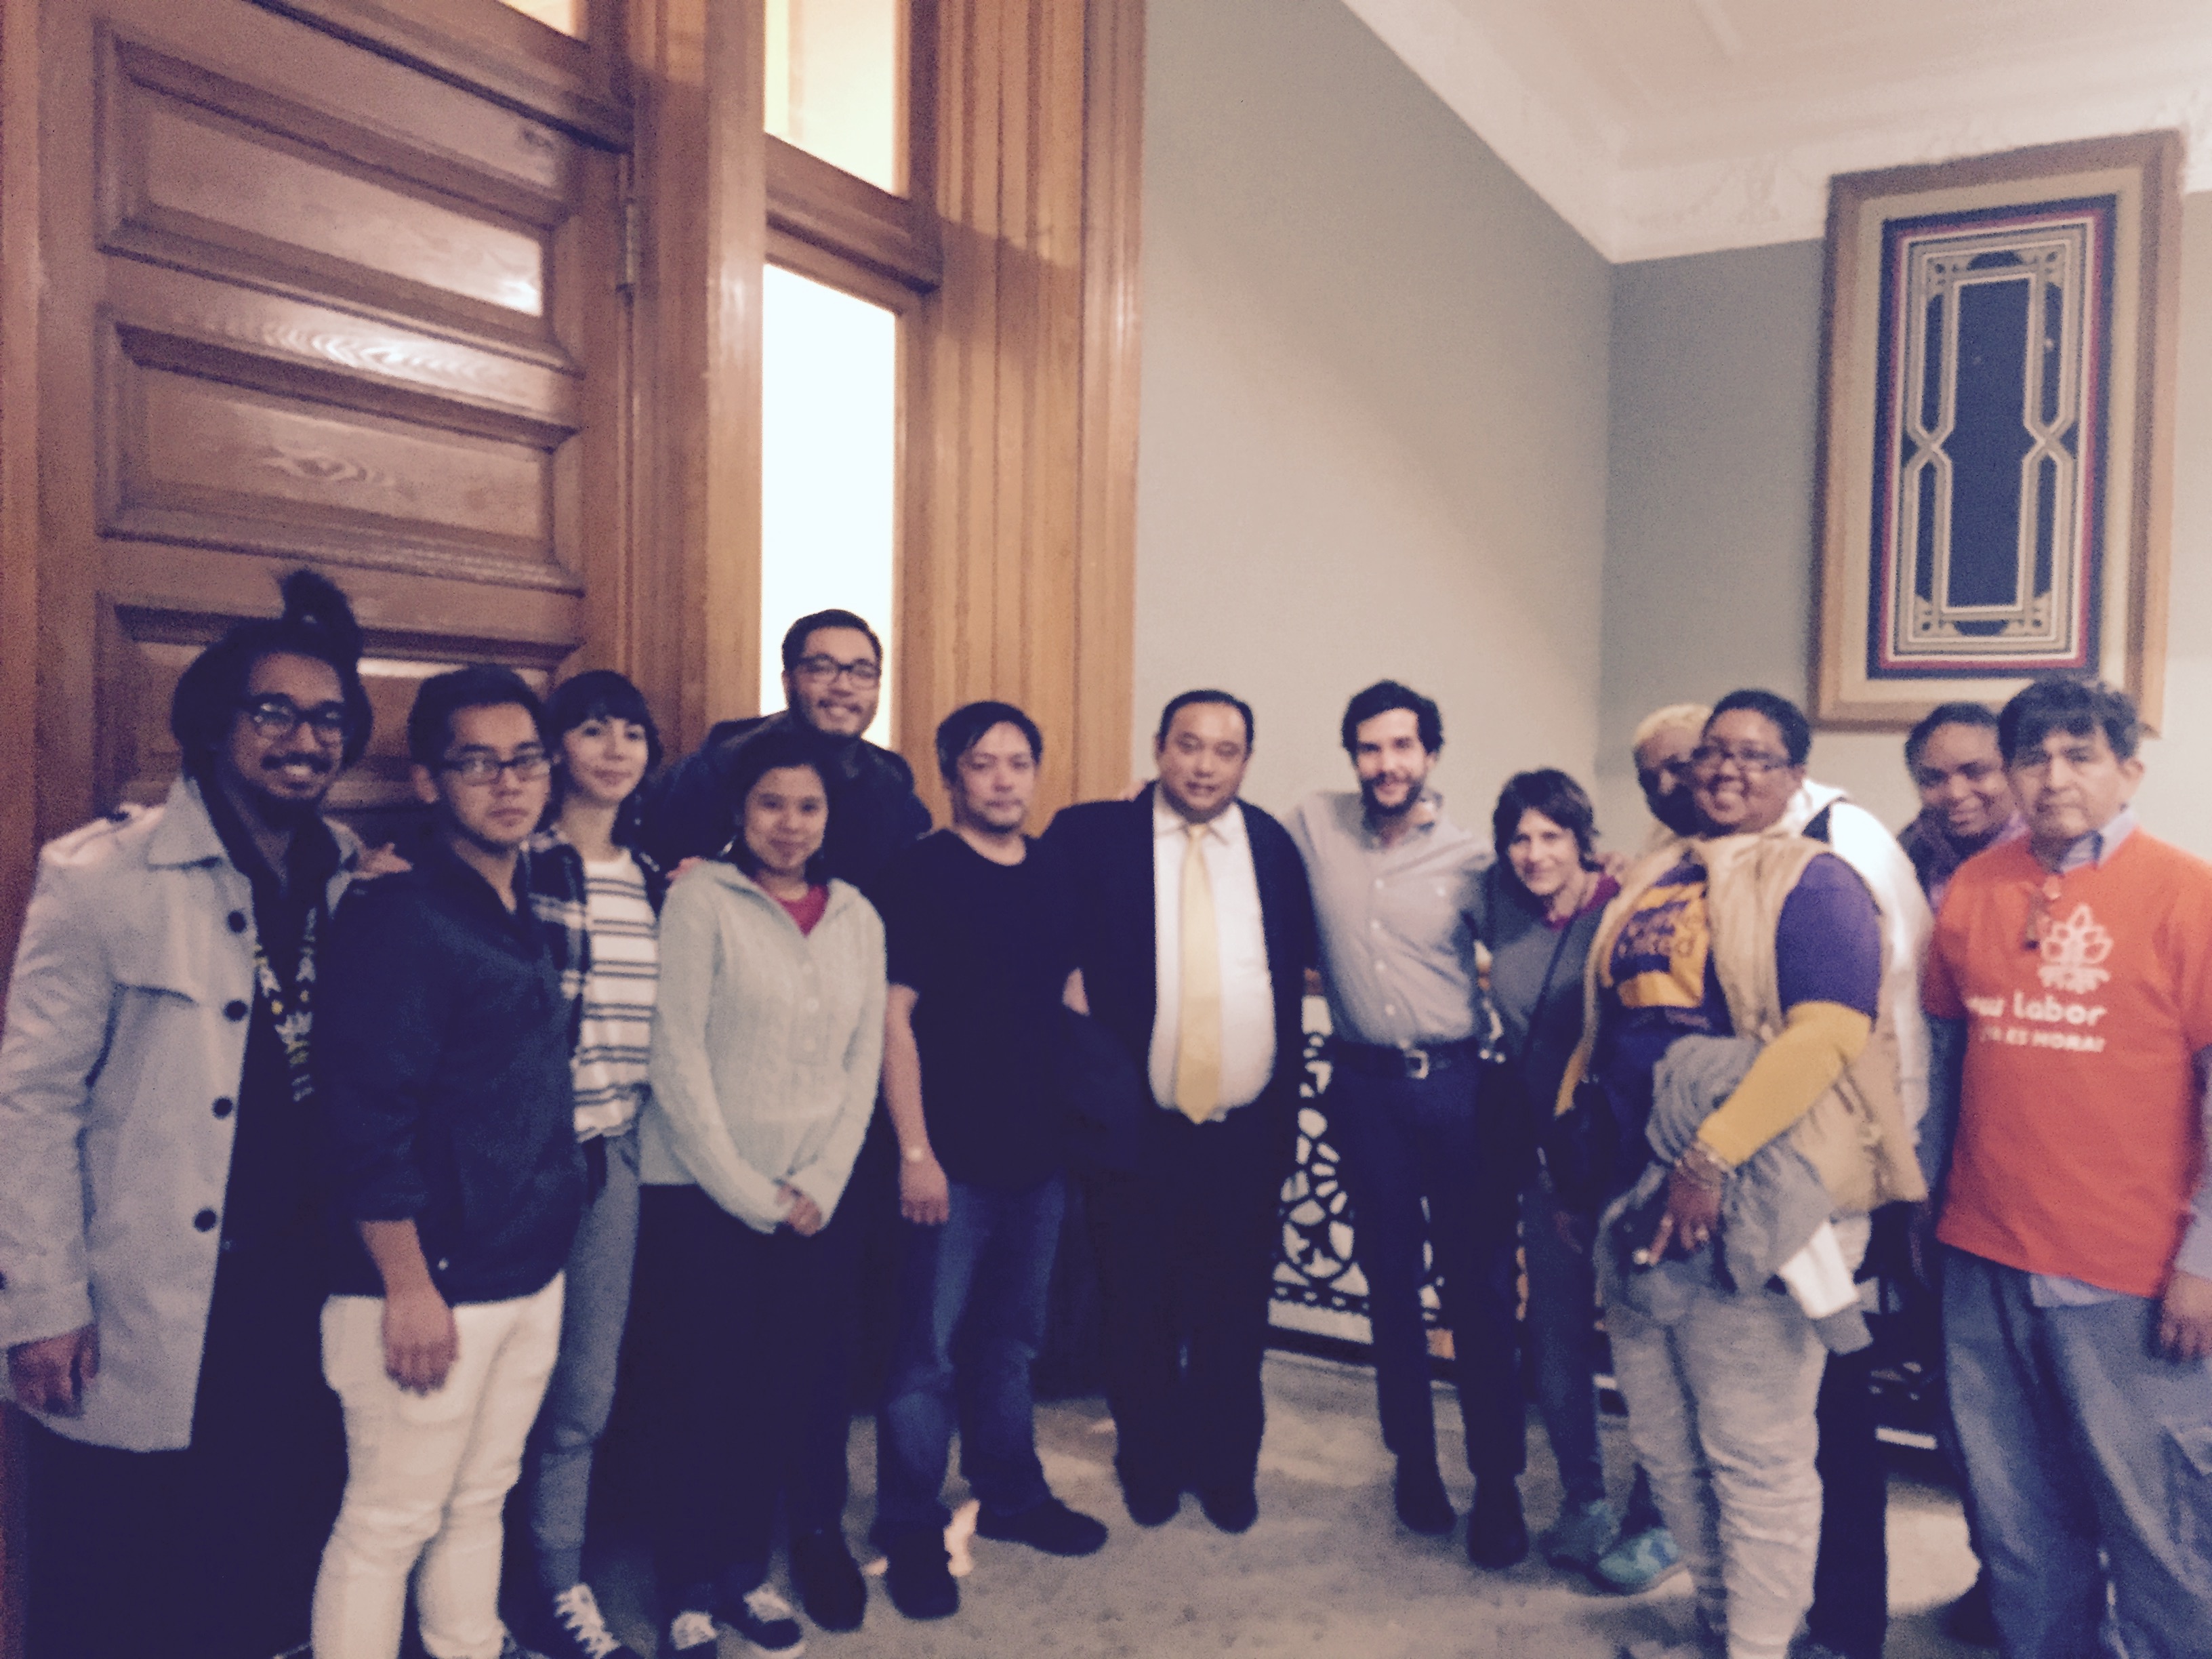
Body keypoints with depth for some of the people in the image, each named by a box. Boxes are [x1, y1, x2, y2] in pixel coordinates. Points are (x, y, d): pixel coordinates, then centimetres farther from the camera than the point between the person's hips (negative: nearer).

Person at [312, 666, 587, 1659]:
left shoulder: (532, 923, 10)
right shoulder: (399, 918, -14)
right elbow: (365, 1123, -18)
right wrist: (409, 1289, -18)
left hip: (532, 1275, 7)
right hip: (430, 1288, -7)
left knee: (480, 1502, 18)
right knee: (389, 1524, 5)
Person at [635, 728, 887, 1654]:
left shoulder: (857, 917, 7)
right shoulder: (701, 899, -7)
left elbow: (864, 1061, 7)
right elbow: (678, 1059, -11)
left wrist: (819, 1184, -3)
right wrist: (746, 1191, -11)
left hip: (813, 1202, 4)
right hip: (703, 1196, -4)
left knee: (783, 1395, 10)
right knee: (698, 1397, 5)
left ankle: (747, 1574, 29)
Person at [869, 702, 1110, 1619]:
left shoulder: (1056, 873, 7)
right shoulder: (920, 874, -9)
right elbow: (894, 1014, -12)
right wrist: (915, 1150, -16)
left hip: (1039, 1148, 6)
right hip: (952, 1155, -5)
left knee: (1012, 1336, 19)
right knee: (930, 1349, 3)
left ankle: (1010, 1493, 35)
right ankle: (910, 1534, 18)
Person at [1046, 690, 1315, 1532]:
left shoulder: (1274, 843, 3)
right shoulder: (1090, 836, -6)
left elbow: (1295, 963, 9)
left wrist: (1286, 1099, 7)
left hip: (1250, 1133, 2)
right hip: (1136, 1128, -2)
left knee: (1235, 1315, 15)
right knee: (1140, 1314, 14)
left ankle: (1228, 1470, 37)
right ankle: (1149, 1464, 37)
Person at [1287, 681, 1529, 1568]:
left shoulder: (1469, 859, -3)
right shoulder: (1314, 824, 1)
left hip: (1455, 1084, -1)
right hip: (1365, 1085, 2)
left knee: (1481, 1285, 1)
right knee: (1390, 1277, 13)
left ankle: (1498, 1481, 16)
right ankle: (1414, 1458, 30)